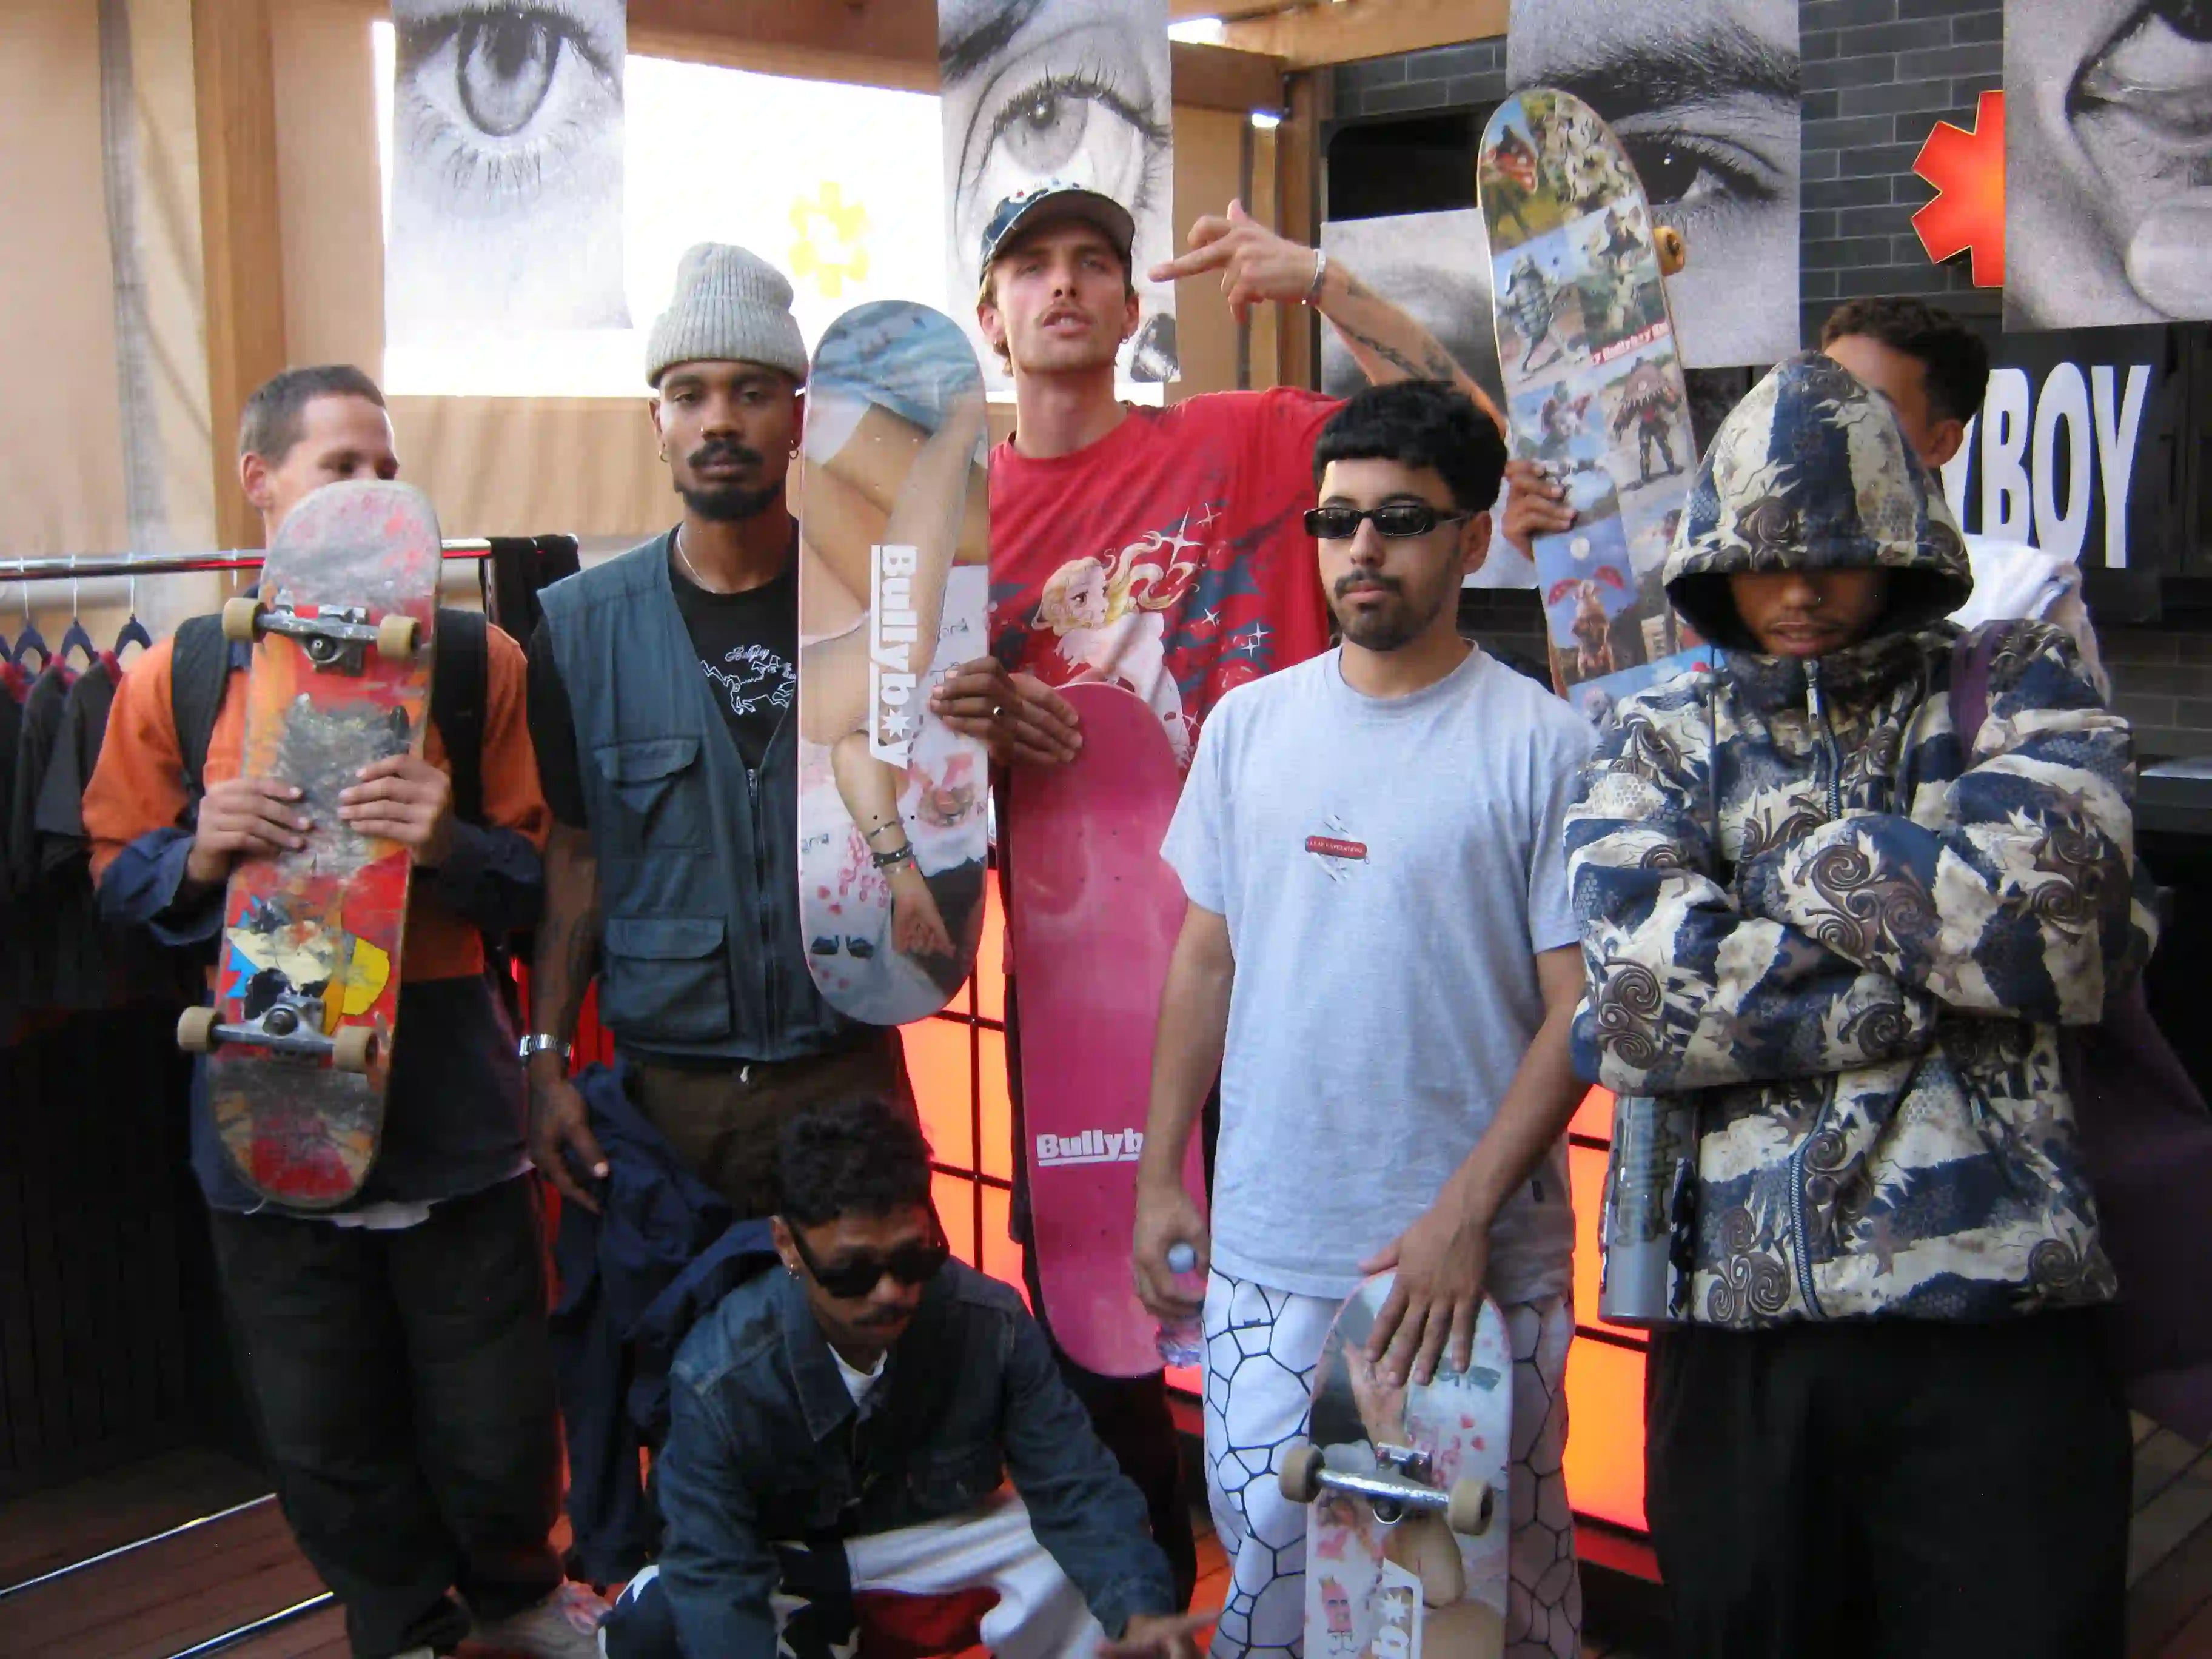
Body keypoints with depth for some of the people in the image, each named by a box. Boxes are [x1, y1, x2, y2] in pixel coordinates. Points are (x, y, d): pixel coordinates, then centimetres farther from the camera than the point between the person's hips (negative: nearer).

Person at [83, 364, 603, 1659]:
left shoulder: (476, 661, 1)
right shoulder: (177, 676, 3)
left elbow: (536, 878, 2)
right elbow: (119, 873, 8)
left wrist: (447, 845, -18)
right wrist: (200, 853, -12)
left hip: (449, 1102, -1)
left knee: (497, 1429, 8)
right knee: (328, 1442, 12)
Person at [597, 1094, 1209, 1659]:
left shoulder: (990, 1327, -25)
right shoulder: (718, 1380, -30)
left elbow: (1075, 1487, -22)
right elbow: (715, 1572, -31)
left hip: (937, 1535, 2)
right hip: (782, 1561, -1)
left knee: (1090, 1563, -22)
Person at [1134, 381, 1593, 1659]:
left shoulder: (1542, 746, -7)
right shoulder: (1251, 724, 6)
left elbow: (1580, 1007, -9)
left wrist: (1464, 1215, -16)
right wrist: (1159, 1171, 10)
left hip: (1477, 1262, -3)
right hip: (1264, 1254, 3)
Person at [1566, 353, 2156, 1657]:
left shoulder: (2021, 688, 10)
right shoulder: (1665, 740, 10)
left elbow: (2051, 898, -12)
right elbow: (1645, 1001, -9)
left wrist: (1812, 865, -3)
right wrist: (1954, 953, -8)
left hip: (2000, 1312, -1)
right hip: (1740, 1317, 1)